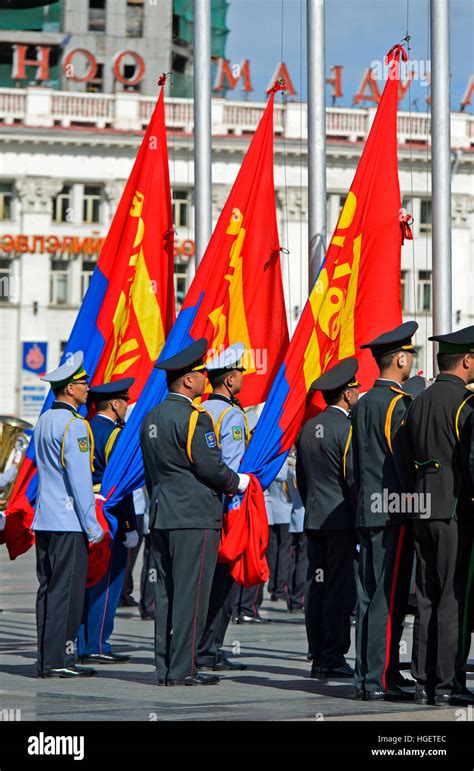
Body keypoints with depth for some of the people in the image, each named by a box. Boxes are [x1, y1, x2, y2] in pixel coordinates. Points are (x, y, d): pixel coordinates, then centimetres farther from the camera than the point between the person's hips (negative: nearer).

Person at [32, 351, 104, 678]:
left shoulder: (44, 421, 14)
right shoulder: (74, 425, -13)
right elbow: (79, 479, -16)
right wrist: (92, 525, -13)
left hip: (45, 519, 9)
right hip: (69, 522, -9)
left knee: (48, 589, 9)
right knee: (67, 590, -6)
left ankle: (46, 659, 11)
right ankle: (58, 660, -7)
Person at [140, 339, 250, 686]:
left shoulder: (152, 418, 14)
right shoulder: (194, 417, -13)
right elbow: (210, 467, -14)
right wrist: (239, 482, 2)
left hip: (161, 516, 9)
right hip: (195, 517, -9)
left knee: (167, 592, 9)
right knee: (190, 593, -6)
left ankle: (165, 666, 11)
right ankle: (182, 669, -7)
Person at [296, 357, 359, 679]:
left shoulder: (308, 429, 12)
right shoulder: (347, 428, -11)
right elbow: (354, 477, -13)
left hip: (314, 518, 8)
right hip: (341, 519, -8)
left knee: (317, 587, 7)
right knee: (340, 588, -6)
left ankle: (318, 657, 9)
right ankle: (333, 658, -7)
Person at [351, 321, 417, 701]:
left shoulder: (363, 404, 15)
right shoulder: (399, 403, -12)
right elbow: (406, 459, -15)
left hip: (367, 510, 9)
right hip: (395, 512, -9)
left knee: (369, 597, 11)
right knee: (390, 598, -7)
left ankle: (366, 675, 14)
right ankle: (380, 680, -8)